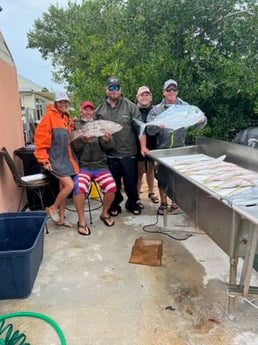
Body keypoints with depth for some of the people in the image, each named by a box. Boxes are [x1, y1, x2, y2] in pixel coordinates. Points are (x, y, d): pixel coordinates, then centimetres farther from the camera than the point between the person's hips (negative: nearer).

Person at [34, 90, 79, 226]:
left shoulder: (67, 118, 12)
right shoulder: (49, 116, -10)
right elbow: (41, 139, -14)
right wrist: (44, 160, -17)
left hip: (66, 158, 7)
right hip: (55, 159, -7)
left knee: (63, 187, 10)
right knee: (70, 185, -14)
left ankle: (61, 218, 22)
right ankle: (53, 208, 9)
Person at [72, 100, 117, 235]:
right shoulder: (75, 125, 5)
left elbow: (108, 147, 2)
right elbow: (74, 148, -7)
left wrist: (107, 140, -21)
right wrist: (82, 141, -27)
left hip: (100, 165, 2)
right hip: (82, 165, -2)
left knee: (111, 187, -19)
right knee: (79, 188, -28)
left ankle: (105, 213, 9)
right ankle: (82, 220, -6)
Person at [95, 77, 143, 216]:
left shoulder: (130, 106, -2)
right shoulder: (100, 109, 6)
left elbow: (140, 128, -4)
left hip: (129, 153, -1)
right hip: (109, 154, 2)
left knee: (131, 181, 9)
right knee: (114, 183, 13)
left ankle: (132, 203, 34)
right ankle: (115, 205, 34)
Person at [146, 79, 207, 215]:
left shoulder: (185, 107, 3)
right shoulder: (156, 110, 1)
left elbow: (199, 124, -2)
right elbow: (149, 130, -10)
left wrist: (202, 120, -25)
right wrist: (157, 126, -31)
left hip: (179, 149, 1)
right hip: (162, 149, 0)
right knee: (162, 177, 6)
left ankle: (175, 203, 26)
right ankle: (163, 203, 24)